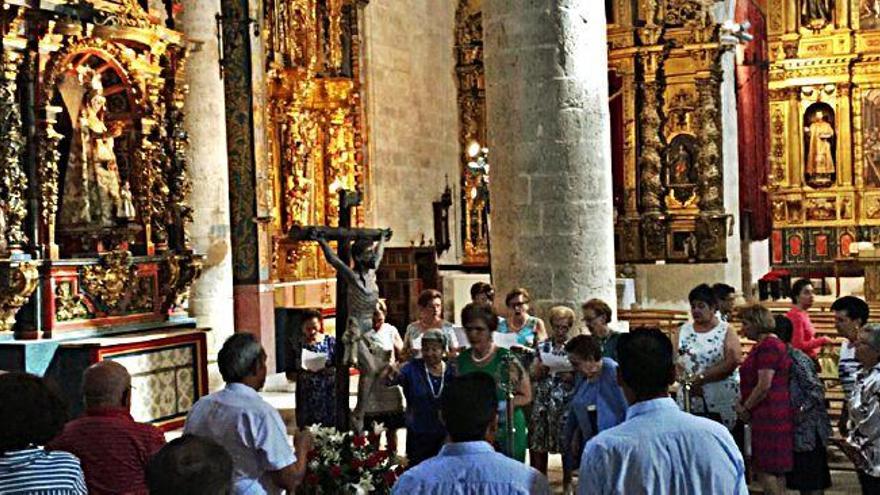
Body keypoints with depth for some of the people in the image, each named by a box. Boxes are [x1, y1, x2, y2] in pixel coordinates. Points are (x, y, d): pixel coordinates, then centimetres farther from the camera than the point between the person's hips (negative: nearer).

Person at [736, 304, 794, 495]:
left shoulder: (768, 346, -16)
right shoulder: (773, 343, 18)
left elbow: (764, 385, -21)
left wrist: (745, 408, -9)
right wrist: (746, 406, 13)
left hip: (769, 416, -11)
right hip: (773, 415, 11)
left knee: (765, 469, -7)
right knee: (776, 470, 13)